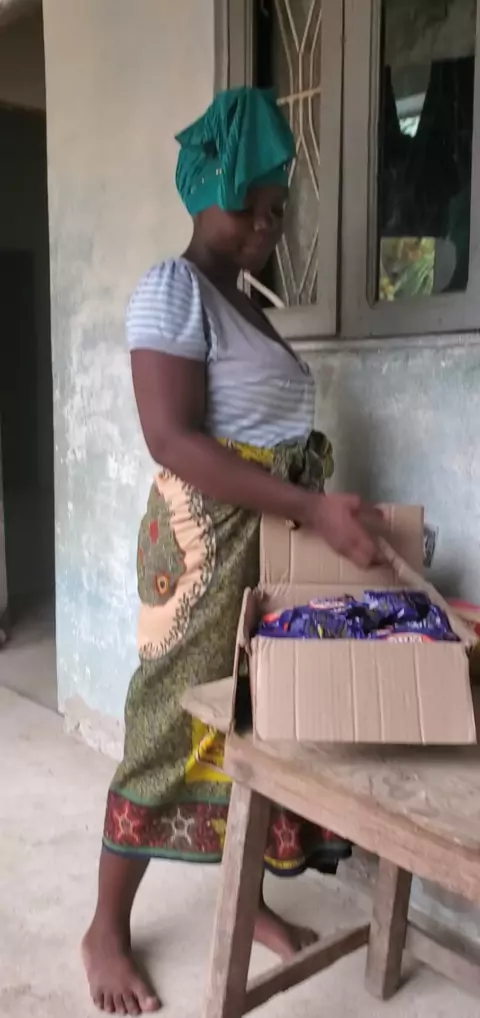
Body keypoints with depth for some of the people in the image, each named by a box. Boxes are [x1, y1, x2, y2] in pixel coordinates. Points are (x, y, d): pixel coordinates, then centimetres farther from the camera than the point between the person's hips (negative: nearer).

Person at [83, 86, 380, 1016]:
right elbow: (174, 441, -23)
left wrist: (320, 507, 5)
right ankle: (107, 930, 19)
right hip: (207, 545, -8)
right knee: (175, 726, 0)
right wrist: (312, 507, -27)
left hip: (276, 538, 8)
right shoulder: (172, 291, -12)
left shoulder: (248, 302, 16)